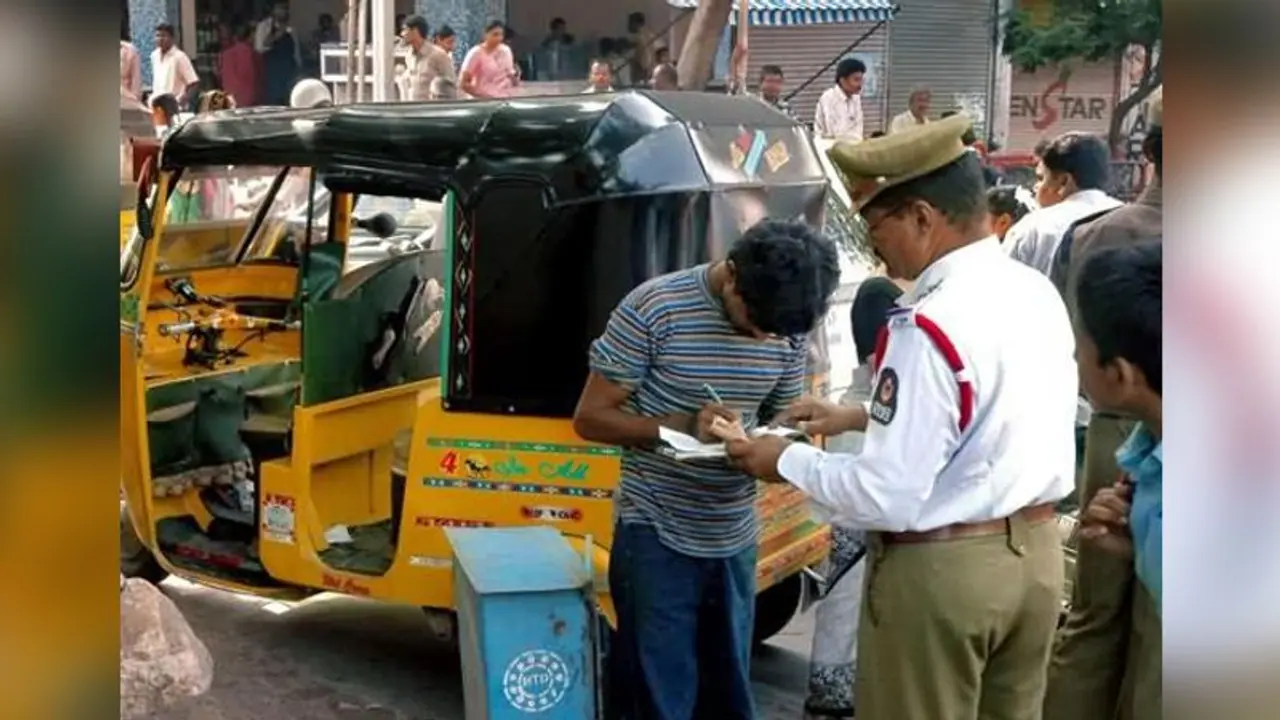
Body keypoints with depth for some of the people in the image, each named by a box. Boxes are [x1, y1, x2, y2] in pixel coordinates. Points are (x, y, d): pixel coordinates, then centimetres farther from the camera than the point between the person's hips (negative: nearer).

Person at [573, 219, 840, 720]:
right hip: (657, 537, -4)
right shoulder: (653, 308, -15)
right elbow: (590, 418, -10)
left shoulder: (788, 330, -2)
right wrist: (684, 425, -24)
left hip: (735, 540, 5)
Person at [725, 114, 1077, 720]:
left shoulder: (928, 327, -24)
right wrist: (859, 417, 14)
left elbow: (888, 496, -23)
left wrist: (789, 460, -8)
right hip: (1034, 552, 8)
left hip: (942, 572, -8)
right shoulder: (1039, 293, 3)